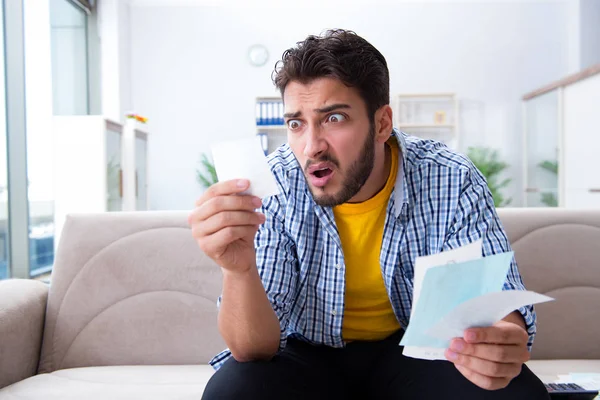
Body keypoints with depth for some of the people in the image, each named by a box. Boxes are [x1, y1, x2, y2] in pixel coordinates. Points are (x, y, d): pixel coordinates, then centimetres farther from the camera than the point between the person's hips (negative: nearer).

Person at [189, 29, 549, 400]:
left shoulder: (452, 181, -18)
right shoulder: (276, 188, -19)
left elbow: (499, 303, -15)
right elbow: (255, 348, -21)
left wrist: (500, 344, -40)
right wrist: (240, 269, -43)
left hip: (415, 351, 1)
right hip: (310, 356, 0)